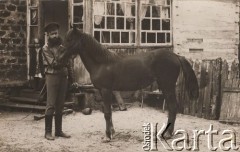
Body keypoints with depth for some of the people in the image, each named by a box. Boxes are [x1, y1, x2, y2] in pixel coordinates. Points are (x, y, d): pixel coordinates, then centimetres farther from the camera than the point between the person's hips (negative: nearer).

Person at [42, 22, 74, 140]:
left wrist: (70, 77, 6)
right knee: (51, 105, -5)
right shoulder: (46, 48, -3)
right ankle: (48, 131, 2)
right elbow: (53, 63, -14)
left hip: (63, 77, 5)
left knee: (60, 105, 9)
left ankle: (58, 130, 16)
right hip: (52, 76, -5)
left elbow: (69, 63, 13)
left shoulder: (63, 47, 12)